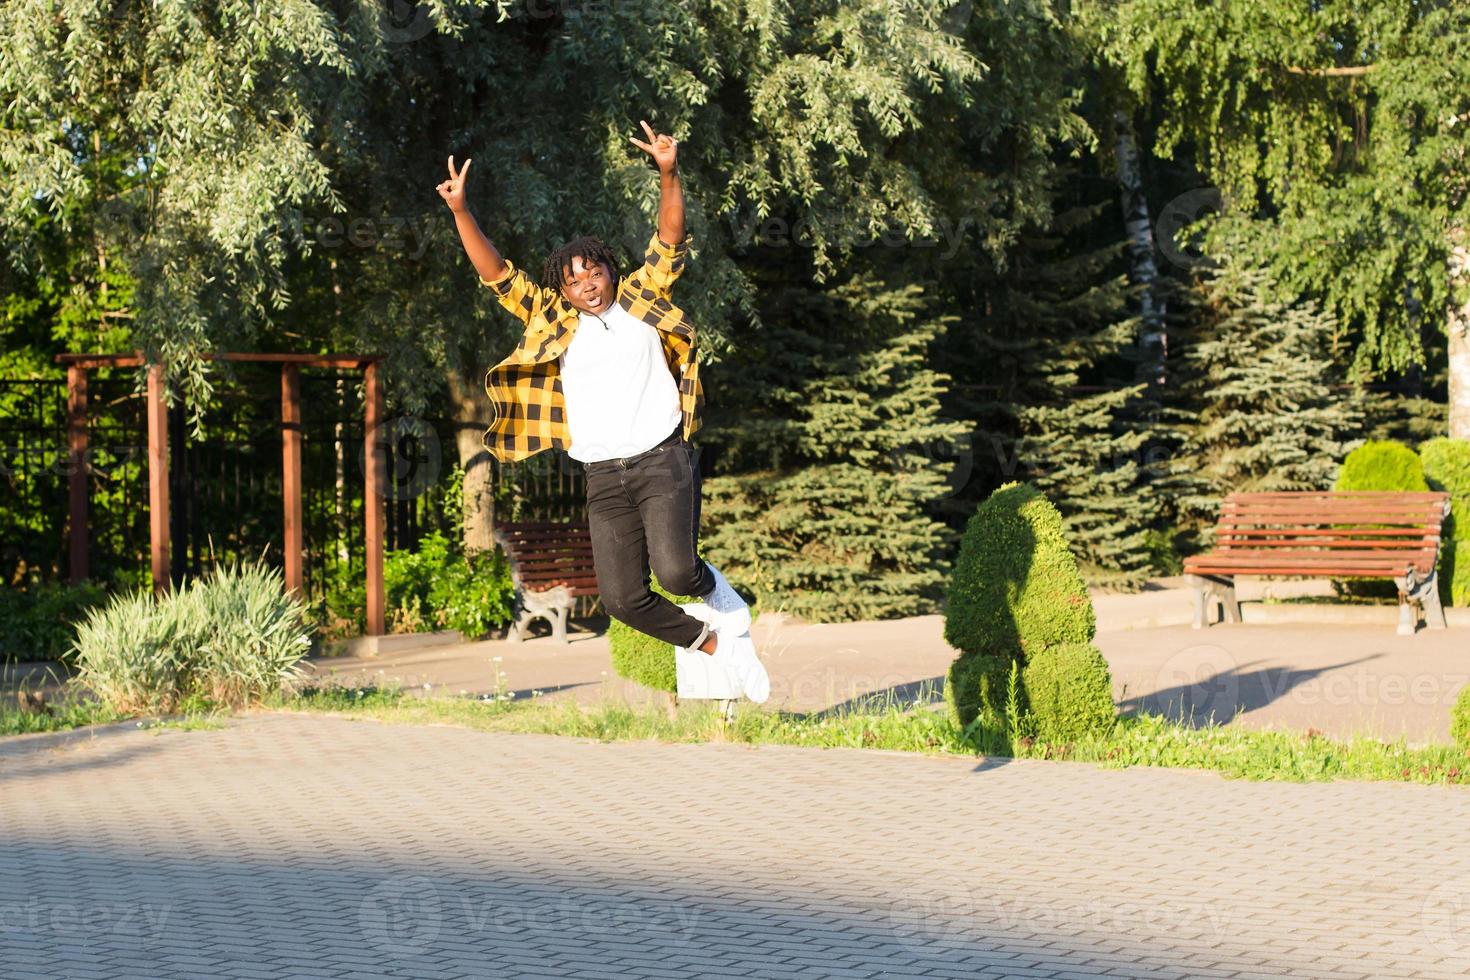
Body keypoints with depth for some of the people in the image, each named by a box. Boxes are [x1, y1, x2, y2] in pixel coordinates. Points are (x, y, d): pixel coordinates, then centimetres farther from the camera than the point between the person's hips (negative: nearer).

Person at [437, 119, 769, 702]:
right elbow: (495, 274, 7)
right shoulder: (553, 321, 11)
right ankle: (719, 646, 17)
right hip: (603, 479, 3)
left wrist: (669, 176, -17)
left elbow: (670, 243, -1)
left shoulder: (641, 302, 8)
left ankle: (715, 589, 14)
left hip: (661, 461, -3)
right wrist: (460, 211, -3)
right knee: (623, 597, -4)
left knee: (675, 572, -22)